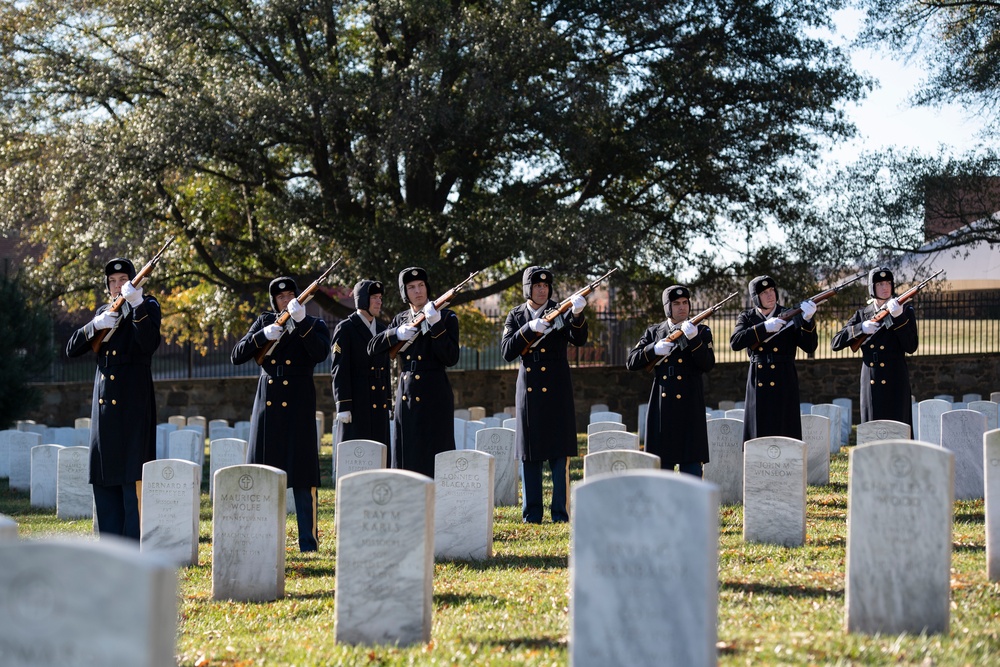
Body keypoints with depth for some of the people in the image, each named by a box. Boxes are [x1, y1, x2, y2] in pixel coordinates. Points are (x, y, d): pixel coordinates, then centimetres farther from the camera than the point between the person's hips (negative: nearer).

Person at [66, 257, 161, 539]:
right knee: (105, 477, 6)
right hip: (105, 403, 6)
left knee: (133, 474, -9)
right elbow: (72, 349, 11)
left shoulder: (147, 306, 2)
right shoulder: (103, 312, 17)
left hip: (133, 402, -6)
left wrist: (137, 305, -25)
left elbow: (150, 344, -16)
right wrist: (96, 326, -6)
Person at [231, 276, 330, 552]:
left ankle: (308, 540, -2)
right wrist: (263, 336, -10)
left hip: (298, 404, -3)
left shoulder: (314, 325, 5)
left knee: (302, 472, -5)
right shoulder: (264, 322, 12)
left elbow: (320, 354, -15)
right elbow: (237, 356, 5)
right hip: (268, 402, 3)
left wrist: (301, 322, -23)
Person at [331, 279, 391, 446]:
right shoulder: (345, 329, -3)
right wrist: (343, 406, -15)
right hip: (356, 405, -7)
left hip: (379, 406, 7)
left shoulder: (381, 329, 17)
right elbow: (339, 370, -9)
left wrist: (387, 403, 17)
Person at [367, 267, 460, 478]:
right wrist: (397, 334, -9)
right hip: (406, 397, 5)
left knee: (434, 461, -7)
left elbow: (451, 359, -11)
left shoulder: (446, 317, 0)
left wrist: (436, 325, -20)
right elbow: (373, 348, 7)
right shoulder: (401, 319, 14)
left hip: (434, 399, -5)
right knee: (407, 459, 5)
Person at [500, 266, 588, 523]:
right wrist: (529, 329, -17)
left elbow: (579, 339, -13)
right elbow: (507, 352, -5)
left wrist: (577, 315, -32)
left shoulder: (559, 312, 3)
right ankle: (531, 513, 10)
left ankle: (560, 512, -1)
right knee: (529, 454, 4)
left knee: (559, 453, -4)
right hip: (528, 390, 2)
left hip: (556, 390, -2)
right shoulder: (516, 317, 8)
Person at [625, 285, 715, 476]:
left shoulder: (702, 331, 7)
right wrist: (654, 349, -11)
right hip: (662, 406, 2)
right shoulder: (654, 332, 11)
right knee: (662, 460, 4)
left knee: (691, 461, -4)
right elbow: (631, 363, 5)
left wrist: (693, 338, -19)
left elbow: (707, 365, -6)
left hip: (689, 407, -2)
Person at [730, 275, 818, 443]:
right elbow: (735, 342, -11)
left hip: (784, 385, -1)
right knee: (758, 436, 0)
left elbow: (809, 347, -5)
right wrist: (764, 327, -20)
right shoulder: (747, 318, 8)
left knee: (785, 435, -4)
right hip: (758, 384, 1)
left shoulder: (789, 316, 4)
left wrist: (807, 321, -21)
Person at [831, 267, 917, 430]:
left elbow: (911, 348, -7)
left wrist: (898, 318, -17)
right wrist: (861, 328, -10)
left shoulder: (905, 311, 5)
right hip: (871, 384, 3)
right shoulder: (862, 315, 11)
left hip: (895, 384, -3)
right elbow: (835, 343, 4)